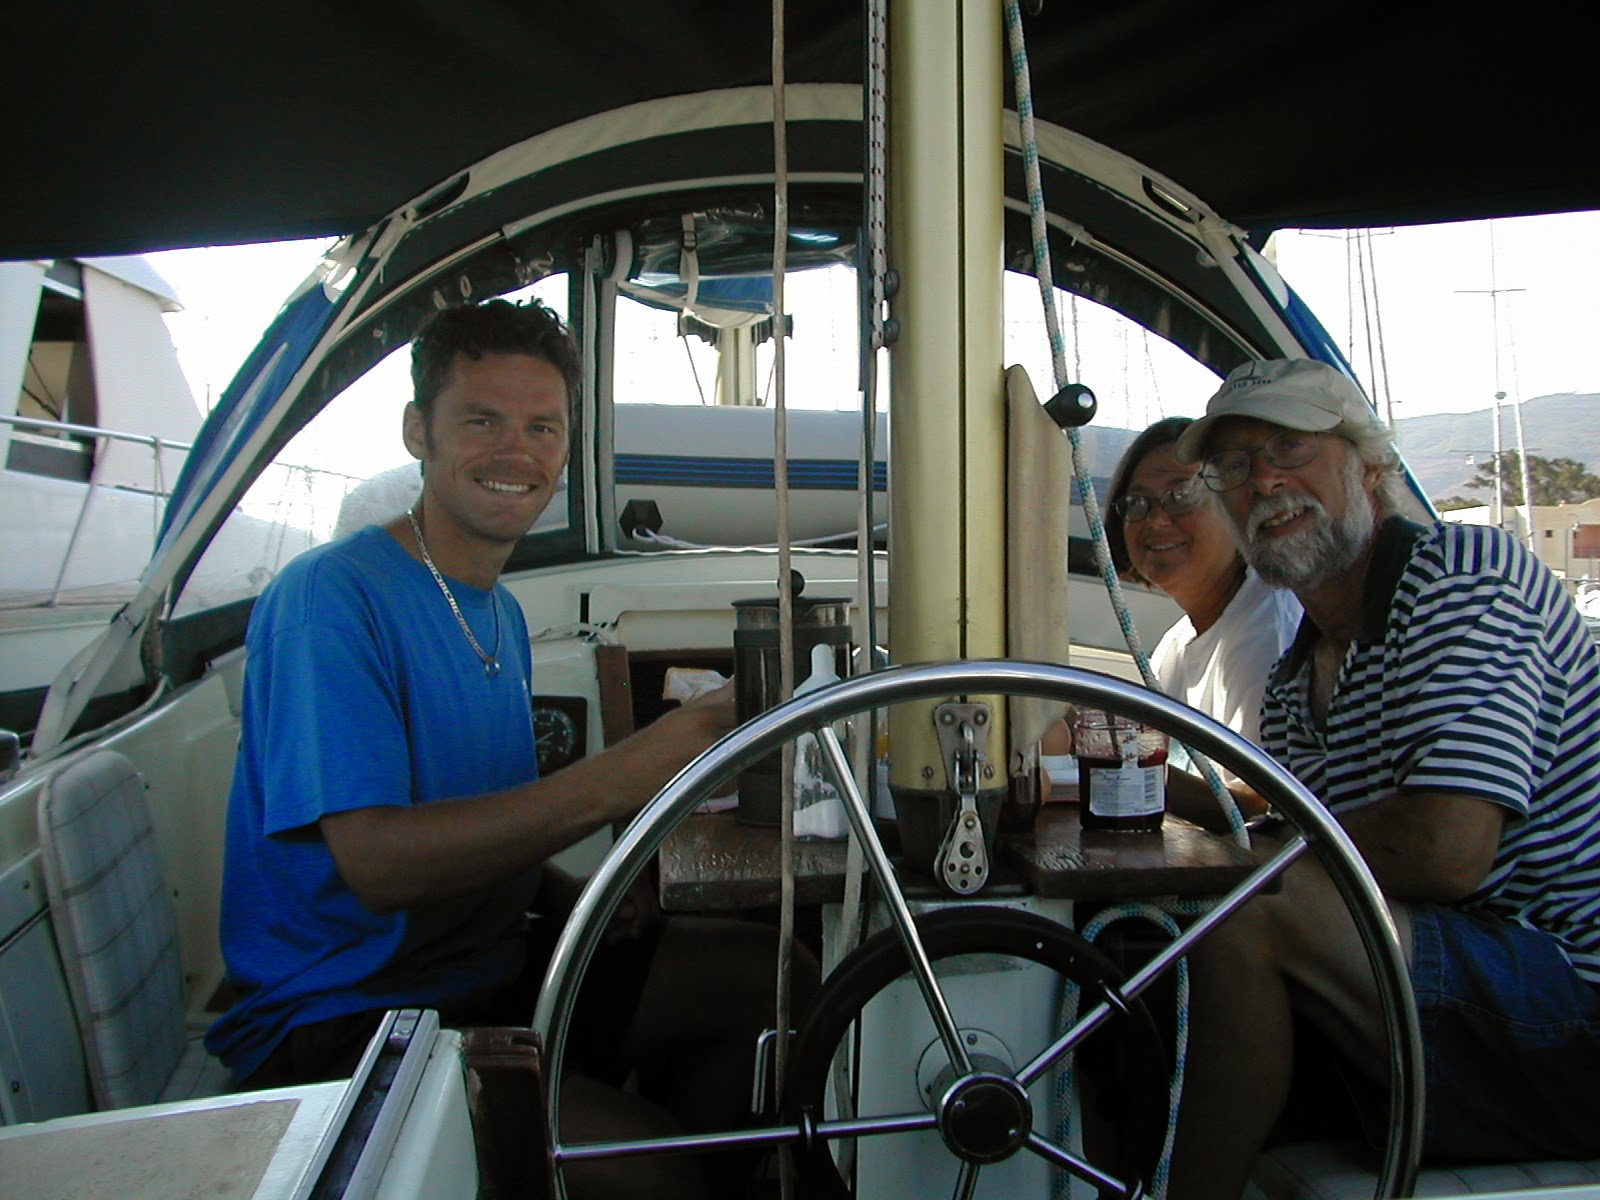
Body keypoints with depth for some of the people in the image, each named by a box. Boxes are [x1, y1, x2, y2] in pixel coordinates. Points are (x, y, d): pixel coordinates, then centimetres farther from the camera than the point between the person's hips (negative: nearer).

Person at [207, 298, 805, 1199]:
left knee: (767, 976, 3)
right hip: (336, 1022, -8)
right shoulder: (331, 598, -17)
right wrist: (620, 779, -35)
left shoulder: (500, 614, 11)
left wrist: (573, 901, -3)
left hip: (491, 971, 8)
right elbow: (375, 862, -27)